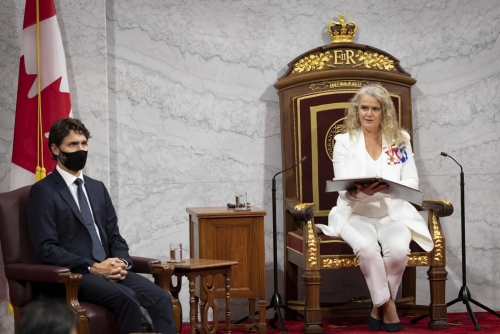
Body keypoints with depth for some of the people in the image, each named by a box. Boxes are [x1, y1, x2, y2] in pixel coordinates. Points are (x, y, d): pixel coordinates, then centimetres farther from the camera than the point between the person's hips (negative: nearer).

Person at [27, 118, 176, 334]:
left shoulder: (97, 188, 20)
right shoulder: (43, 192, -1)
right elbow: (46, 249, -10)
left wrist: (121, 262, -4)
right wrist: (93, 267, -17)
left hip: (108, 271, 6)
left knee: (160, 298, -22)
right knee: (128, 299, -33)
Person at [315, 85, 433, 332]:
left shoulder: (400, 140, 7)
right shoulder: (344, 142, 3)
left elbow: (412, 183, 3)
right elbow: (343, 188, -4)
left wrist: (388, 187, -20)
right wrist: (361, 191, -28)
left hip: (393, 214, 1)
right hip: (356, 215, -1)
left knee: (398, 249, -32)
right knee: (367, 247, -35)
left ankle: (379, 305, -7)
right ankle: (387, 305, -14)